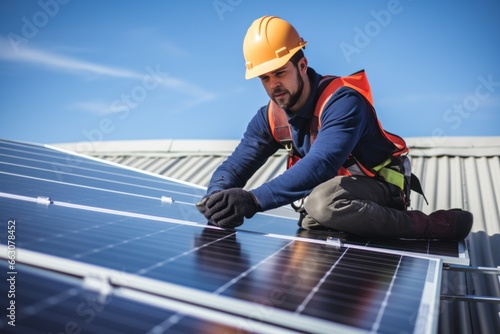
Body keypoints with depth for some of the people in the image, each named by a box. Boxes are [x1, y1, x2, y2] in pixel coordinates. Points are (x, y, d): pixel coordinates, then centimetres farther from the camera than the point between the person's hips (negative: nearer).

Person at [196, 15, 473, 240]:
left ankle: (434, 225, -17)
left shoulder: (342, 101, -25)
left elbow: (321, 164, -40)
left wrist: (255, 199, -49)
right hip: (335, 189, 9)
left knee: (323, 200, -35)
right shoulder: (270, 118, -3)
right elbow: (235, 165, -9)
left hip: (382, 188, -8)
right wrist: (218, 195, -33)